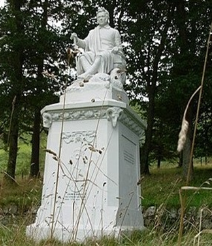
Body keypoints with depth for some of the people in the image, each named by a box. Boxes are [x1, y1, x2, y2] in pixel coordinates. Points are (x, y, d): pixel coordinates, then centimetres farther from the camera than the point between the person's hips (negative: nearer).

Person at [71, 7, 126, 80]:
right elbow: (85, 44, 21)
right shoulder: (92, 32, 31)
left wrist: (117, 48, -7)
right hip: (94, 56, 3)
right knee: (82, 56, -29)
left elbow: (119, 47, 17)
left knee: (101, 56, -39)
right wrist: (77, 39, 1)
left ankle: (86, 75, -50)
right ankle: (93, 76, -48)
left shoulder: (114, 32, 23)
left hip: (110, 56, -3)